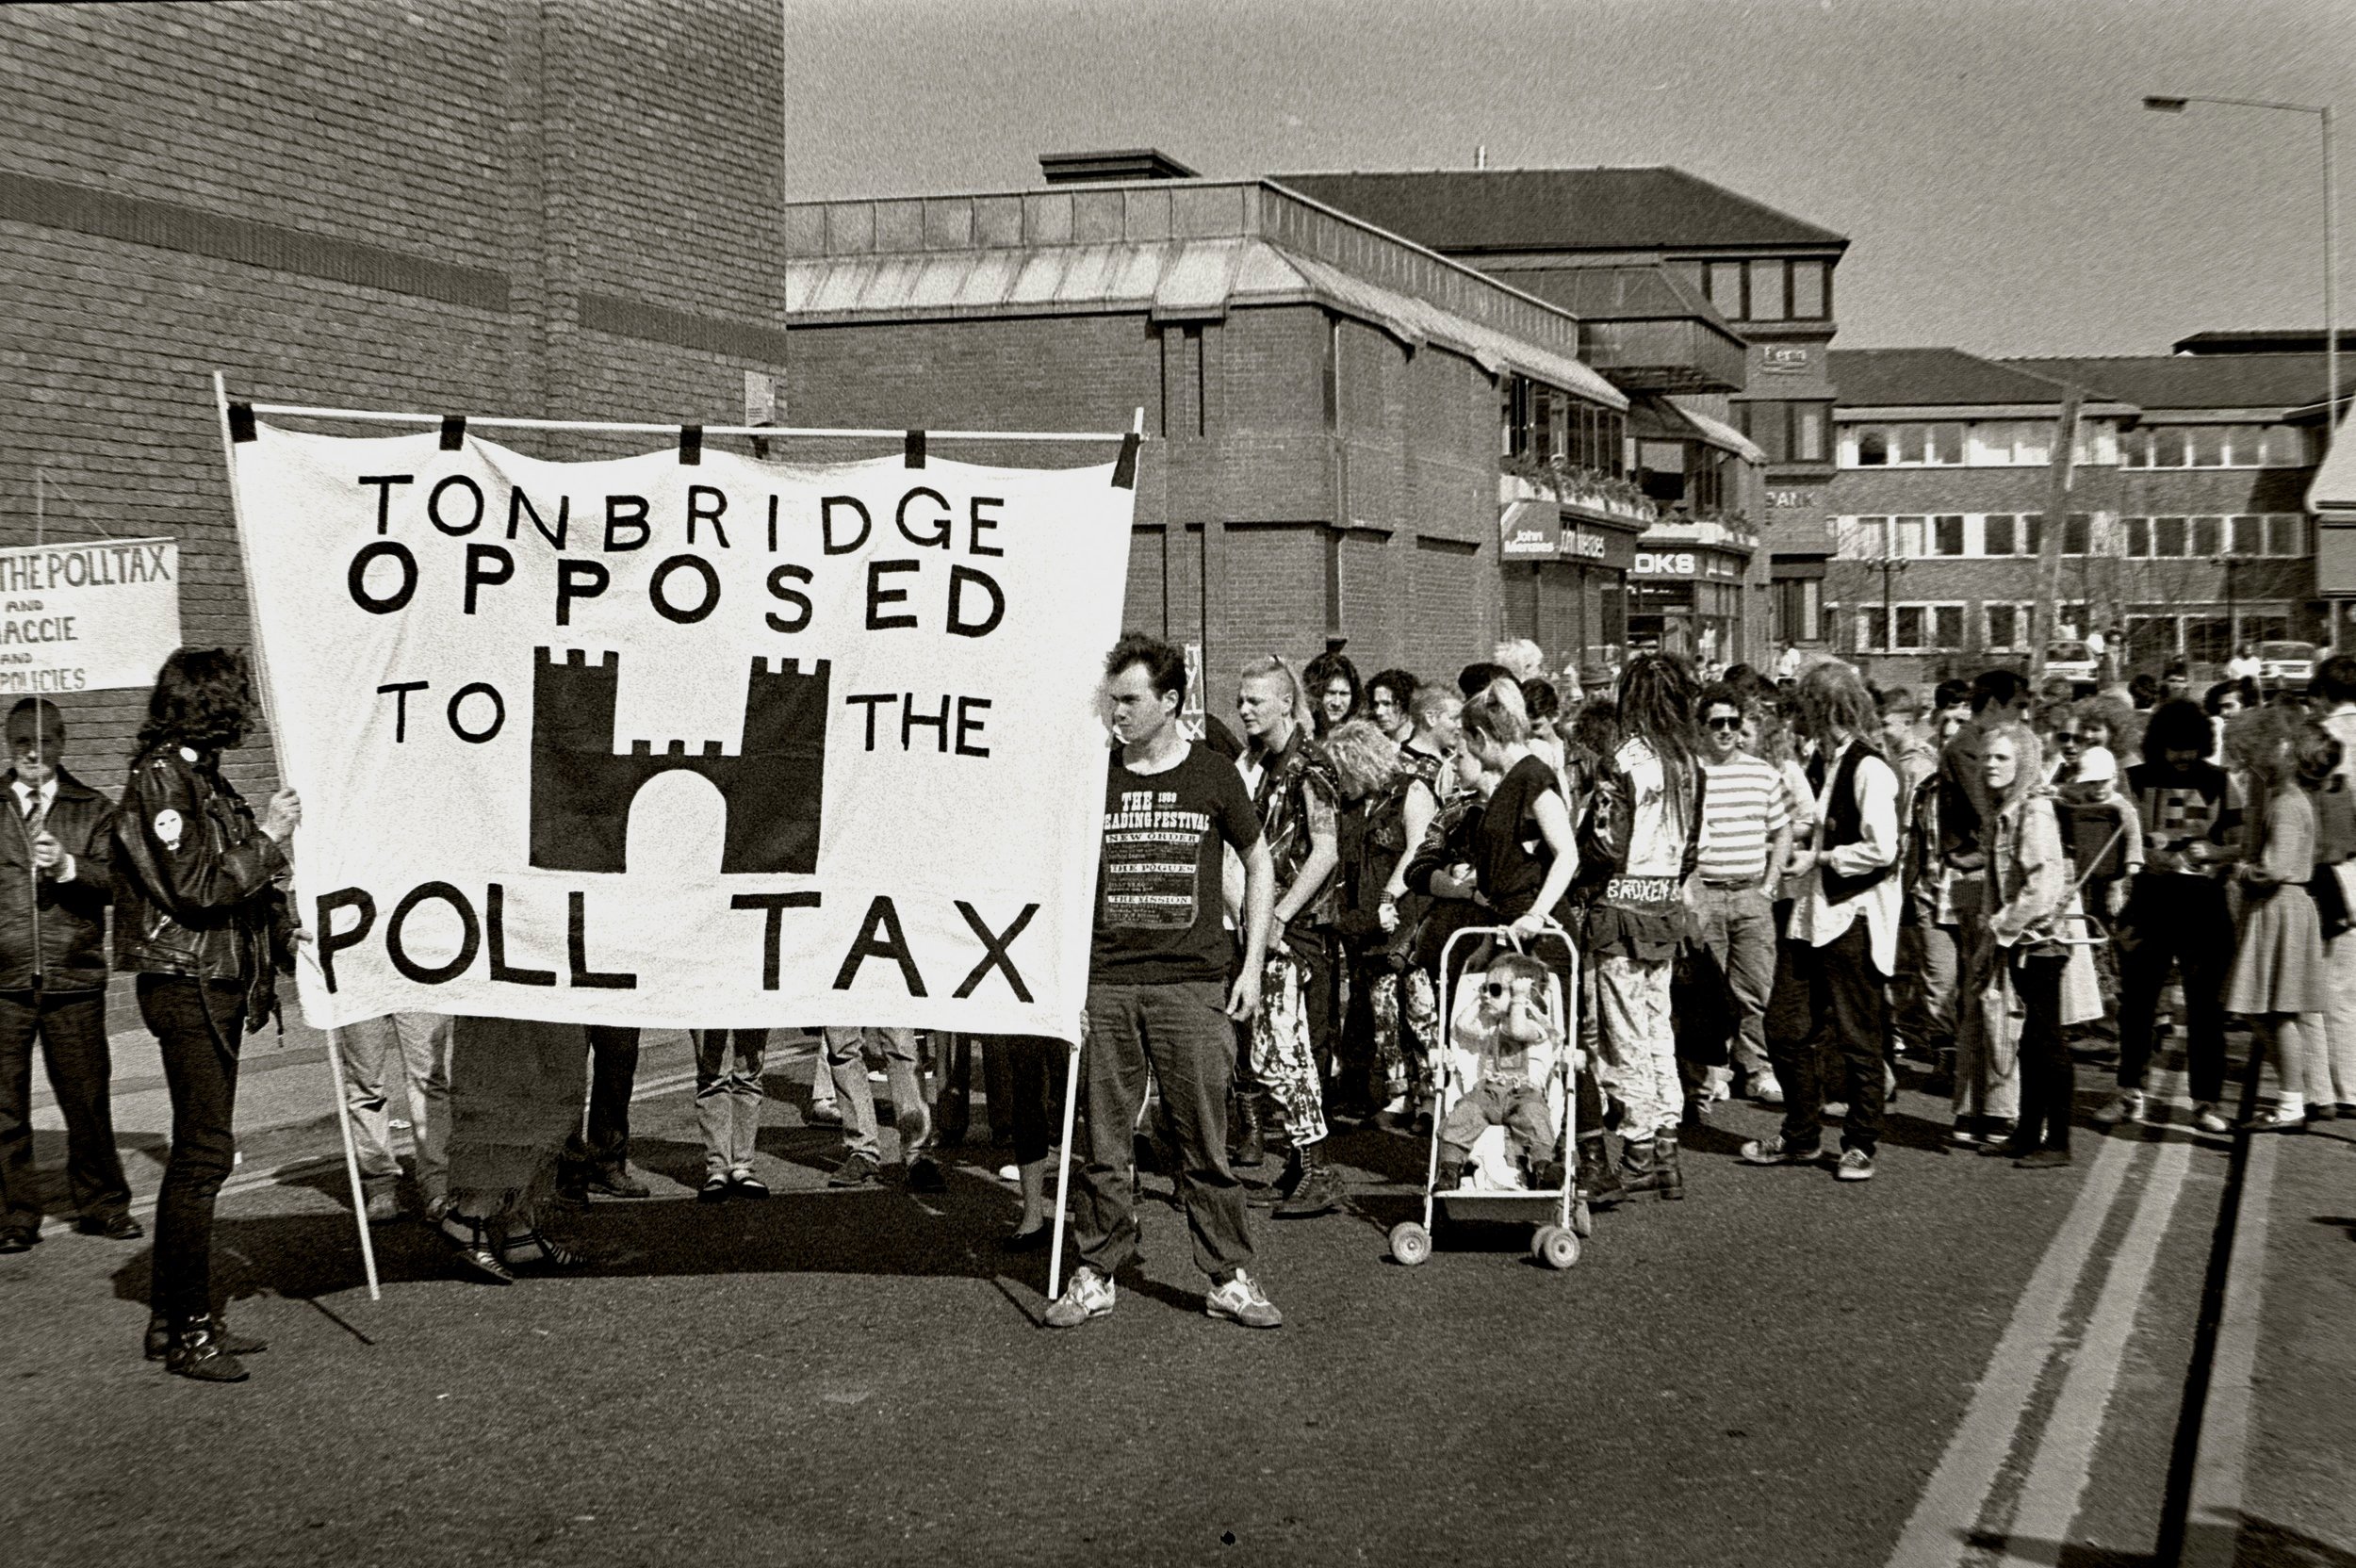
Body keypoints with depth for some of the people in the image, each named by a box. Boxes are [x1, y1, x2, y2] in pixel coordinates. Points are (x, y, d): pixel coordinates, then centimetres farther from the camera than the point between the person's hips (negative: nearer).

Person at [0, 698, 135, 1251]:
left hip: (74, 979, -1)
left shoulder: (93, 809, 10)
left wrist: (66, 866, -19)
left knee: (87, 1097, 2)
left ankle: (101, 1204, 16)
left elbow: (112, 876, -3)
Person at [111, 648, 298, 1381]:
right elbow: (196, 887, -20)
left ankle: (176, 1317, 21)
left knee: (199, 1150, 13)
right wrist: (265, 837, -13)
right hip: (184, 985, -10)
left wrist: (284, 938, 14)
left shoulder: (202, 777, 16)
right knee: (203, 1152, -9)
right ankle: (186, 1329, -4)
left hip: (218, 986, 10)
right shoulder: (159, 779, -13)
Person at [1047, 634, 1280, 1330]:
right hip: (1105, 984, 1)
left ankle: (1230, 1277, 10)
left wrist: (1251, 967, 6)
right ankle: (1095, 1274, 15)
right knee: (1103, 1141, 5)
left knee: (1205, 1139, 0)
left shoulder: (1213, 777, 4)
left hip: (1193, 984, -1)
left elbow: (1259, 865, 13)